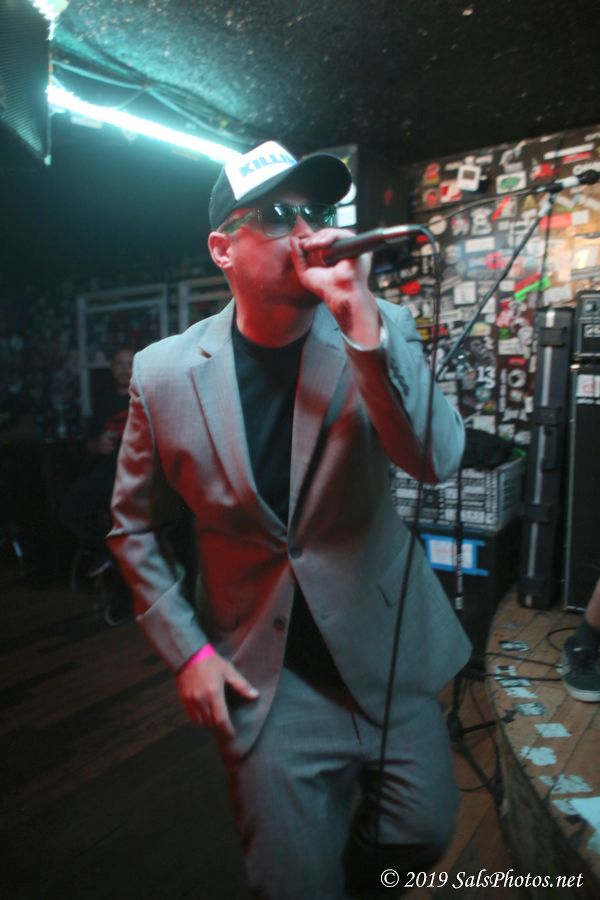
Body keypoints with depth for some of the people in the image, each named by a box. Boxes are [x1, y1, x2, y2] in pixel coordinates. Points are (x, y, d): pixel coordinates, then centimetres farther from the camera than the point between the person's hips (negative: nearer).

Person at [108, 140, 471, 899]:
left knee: (423, 835, 16)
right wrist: (185, 651, -4)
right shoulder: (163, 372, -10)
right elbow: (134, 526, 1)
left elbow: (438, 460, -22)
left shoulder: (378, 330, -9)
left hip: (387, 654, 2)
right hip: (262, 678, -1)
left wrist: (362, 324, -33)